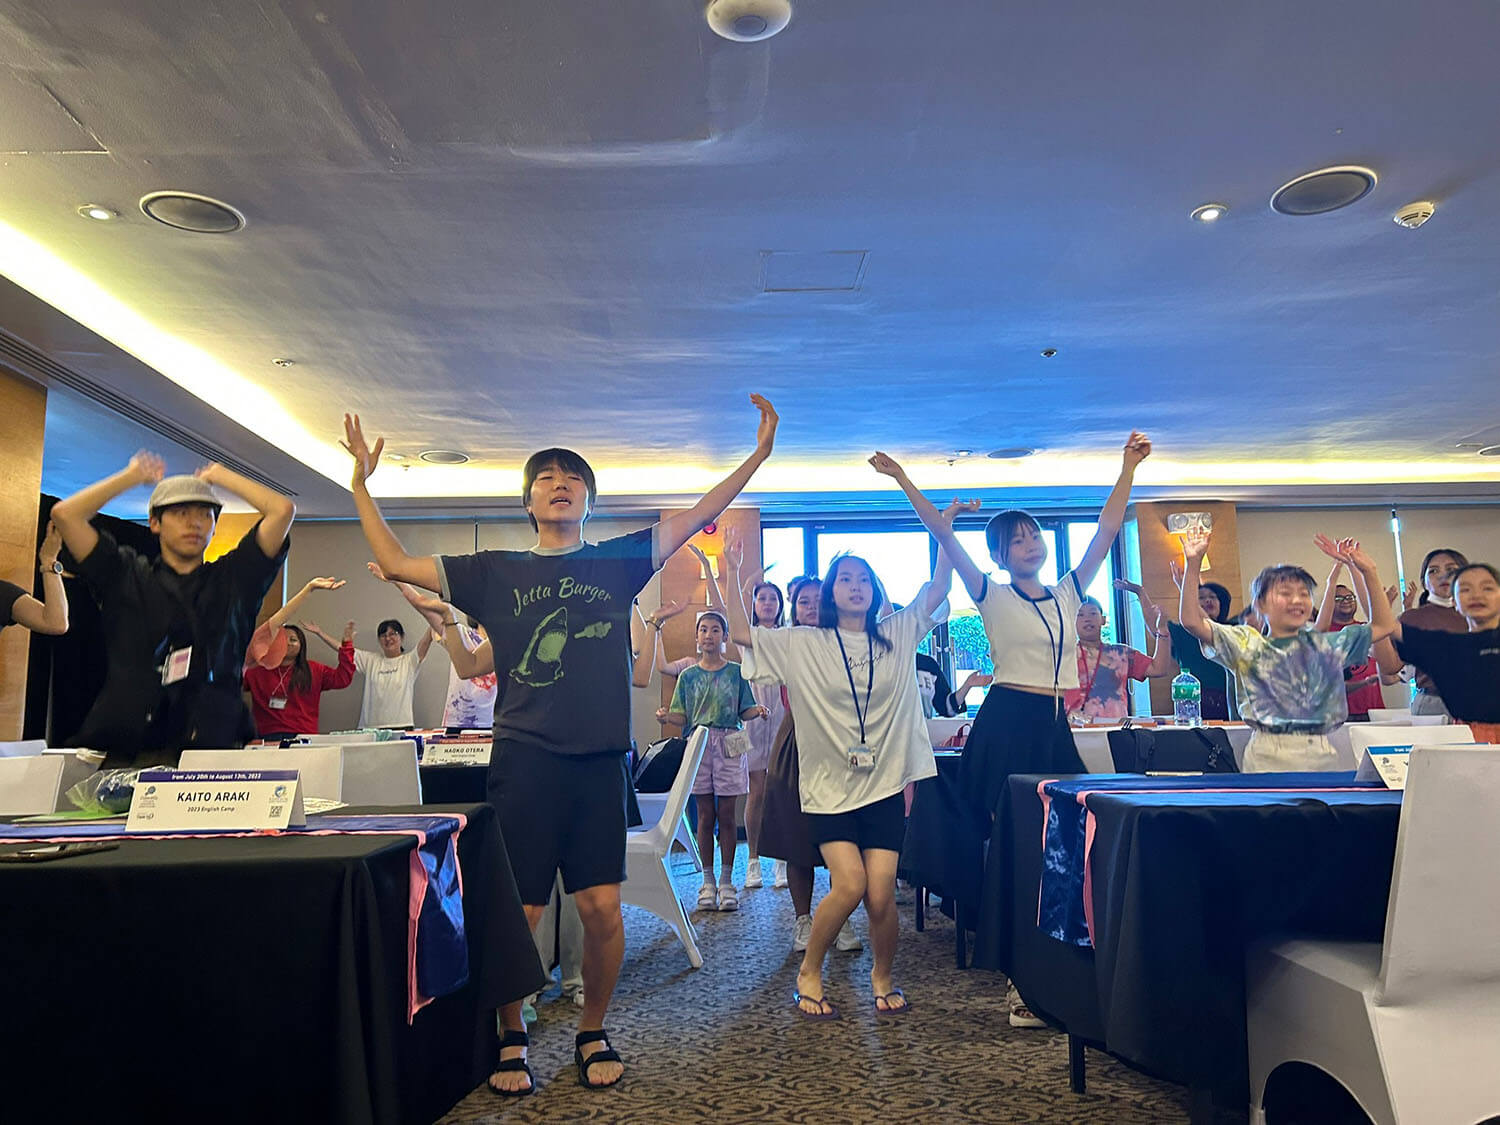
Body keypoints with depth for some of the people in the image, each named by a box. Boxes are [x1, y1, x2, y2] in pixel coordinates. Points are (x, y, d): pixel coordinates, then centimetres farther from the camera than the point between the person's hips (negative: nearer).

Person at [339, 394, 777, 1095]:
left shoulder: (618, 562, 10)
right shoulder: (496, 573, 11)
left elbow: (697, 517, 5)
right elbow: (395, 563, 11)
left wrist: (758, 454, -1)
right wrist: (362, 482, 9)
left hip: (600, 761, 1)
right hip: (525, 759, 0)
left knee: (602, 907, 1)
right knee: (517, 913, 2)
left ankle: (593, 1035, 25)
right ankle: (511, 1041, 26)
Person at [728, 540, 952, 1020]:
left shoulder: (897, 635, 8)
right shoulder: (802, 644, 3)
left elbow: (937, 592, 5)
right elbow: (741, 632, -3)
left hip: (885, 785, 2)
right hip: (829, 787, -2)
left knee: (881, 894, -6)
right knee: (850, 885, -16)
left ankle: (883, 976, 24)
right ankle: (809, 973, 10)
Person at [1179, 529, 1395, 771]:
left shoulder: (1325, 645, 16)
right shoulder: (1246, 643, 4)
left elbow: (1383, 625, 18)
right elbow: (1193, 621, -8)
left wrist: (1367, 571, 11)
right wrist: (1193, 564, -14)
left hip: (1321, 754, 4)